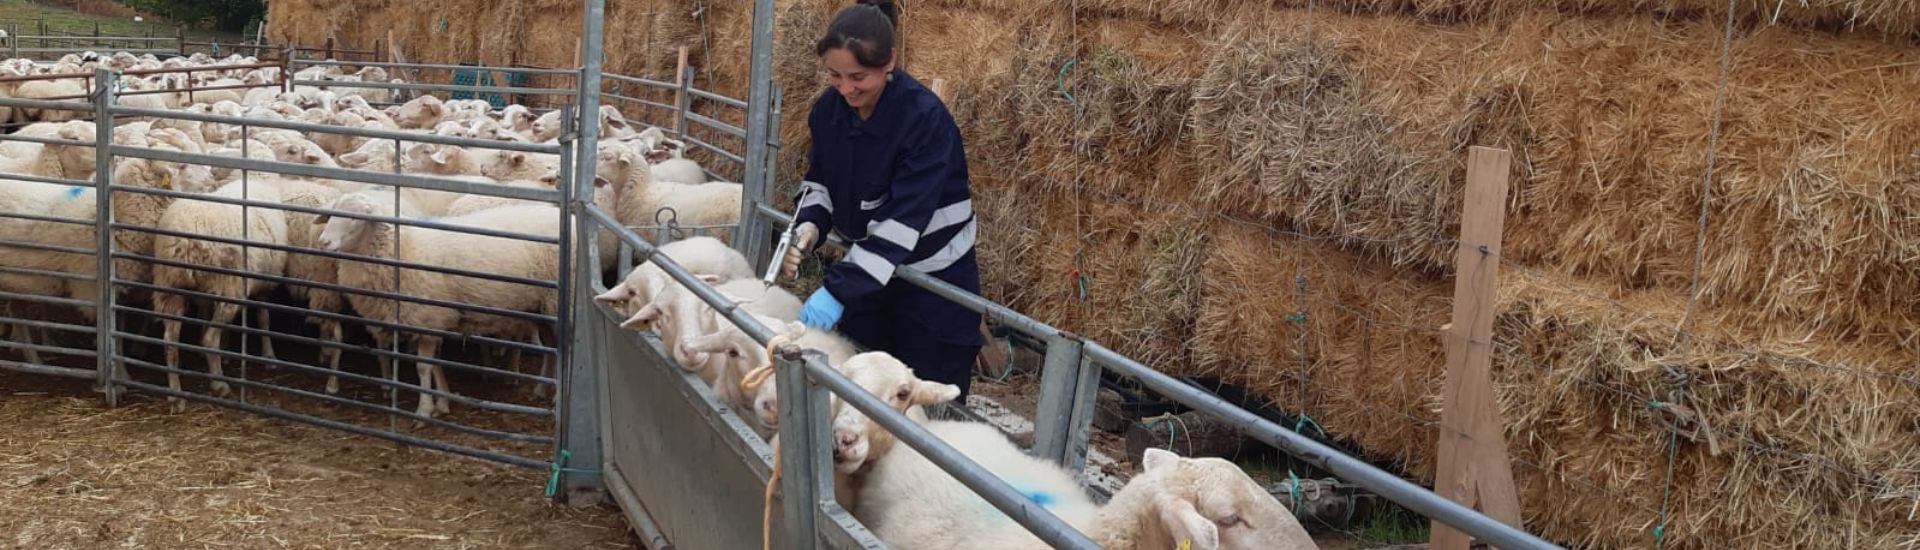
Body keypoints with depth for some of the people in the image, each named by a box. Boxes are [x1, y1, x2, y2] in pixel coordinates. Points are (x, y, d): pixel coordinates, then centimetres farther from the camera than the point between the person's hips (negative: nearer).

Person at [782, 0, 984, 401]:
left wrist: (839, 289, -34)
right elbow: (820, 181, 8)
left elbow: (902, 220, -30)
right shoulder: (829, 107, -6)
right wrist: (809, 226, -15)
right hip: (867, 272, 6)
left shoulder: (925, 118, -26)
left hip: (934, 281, -6)